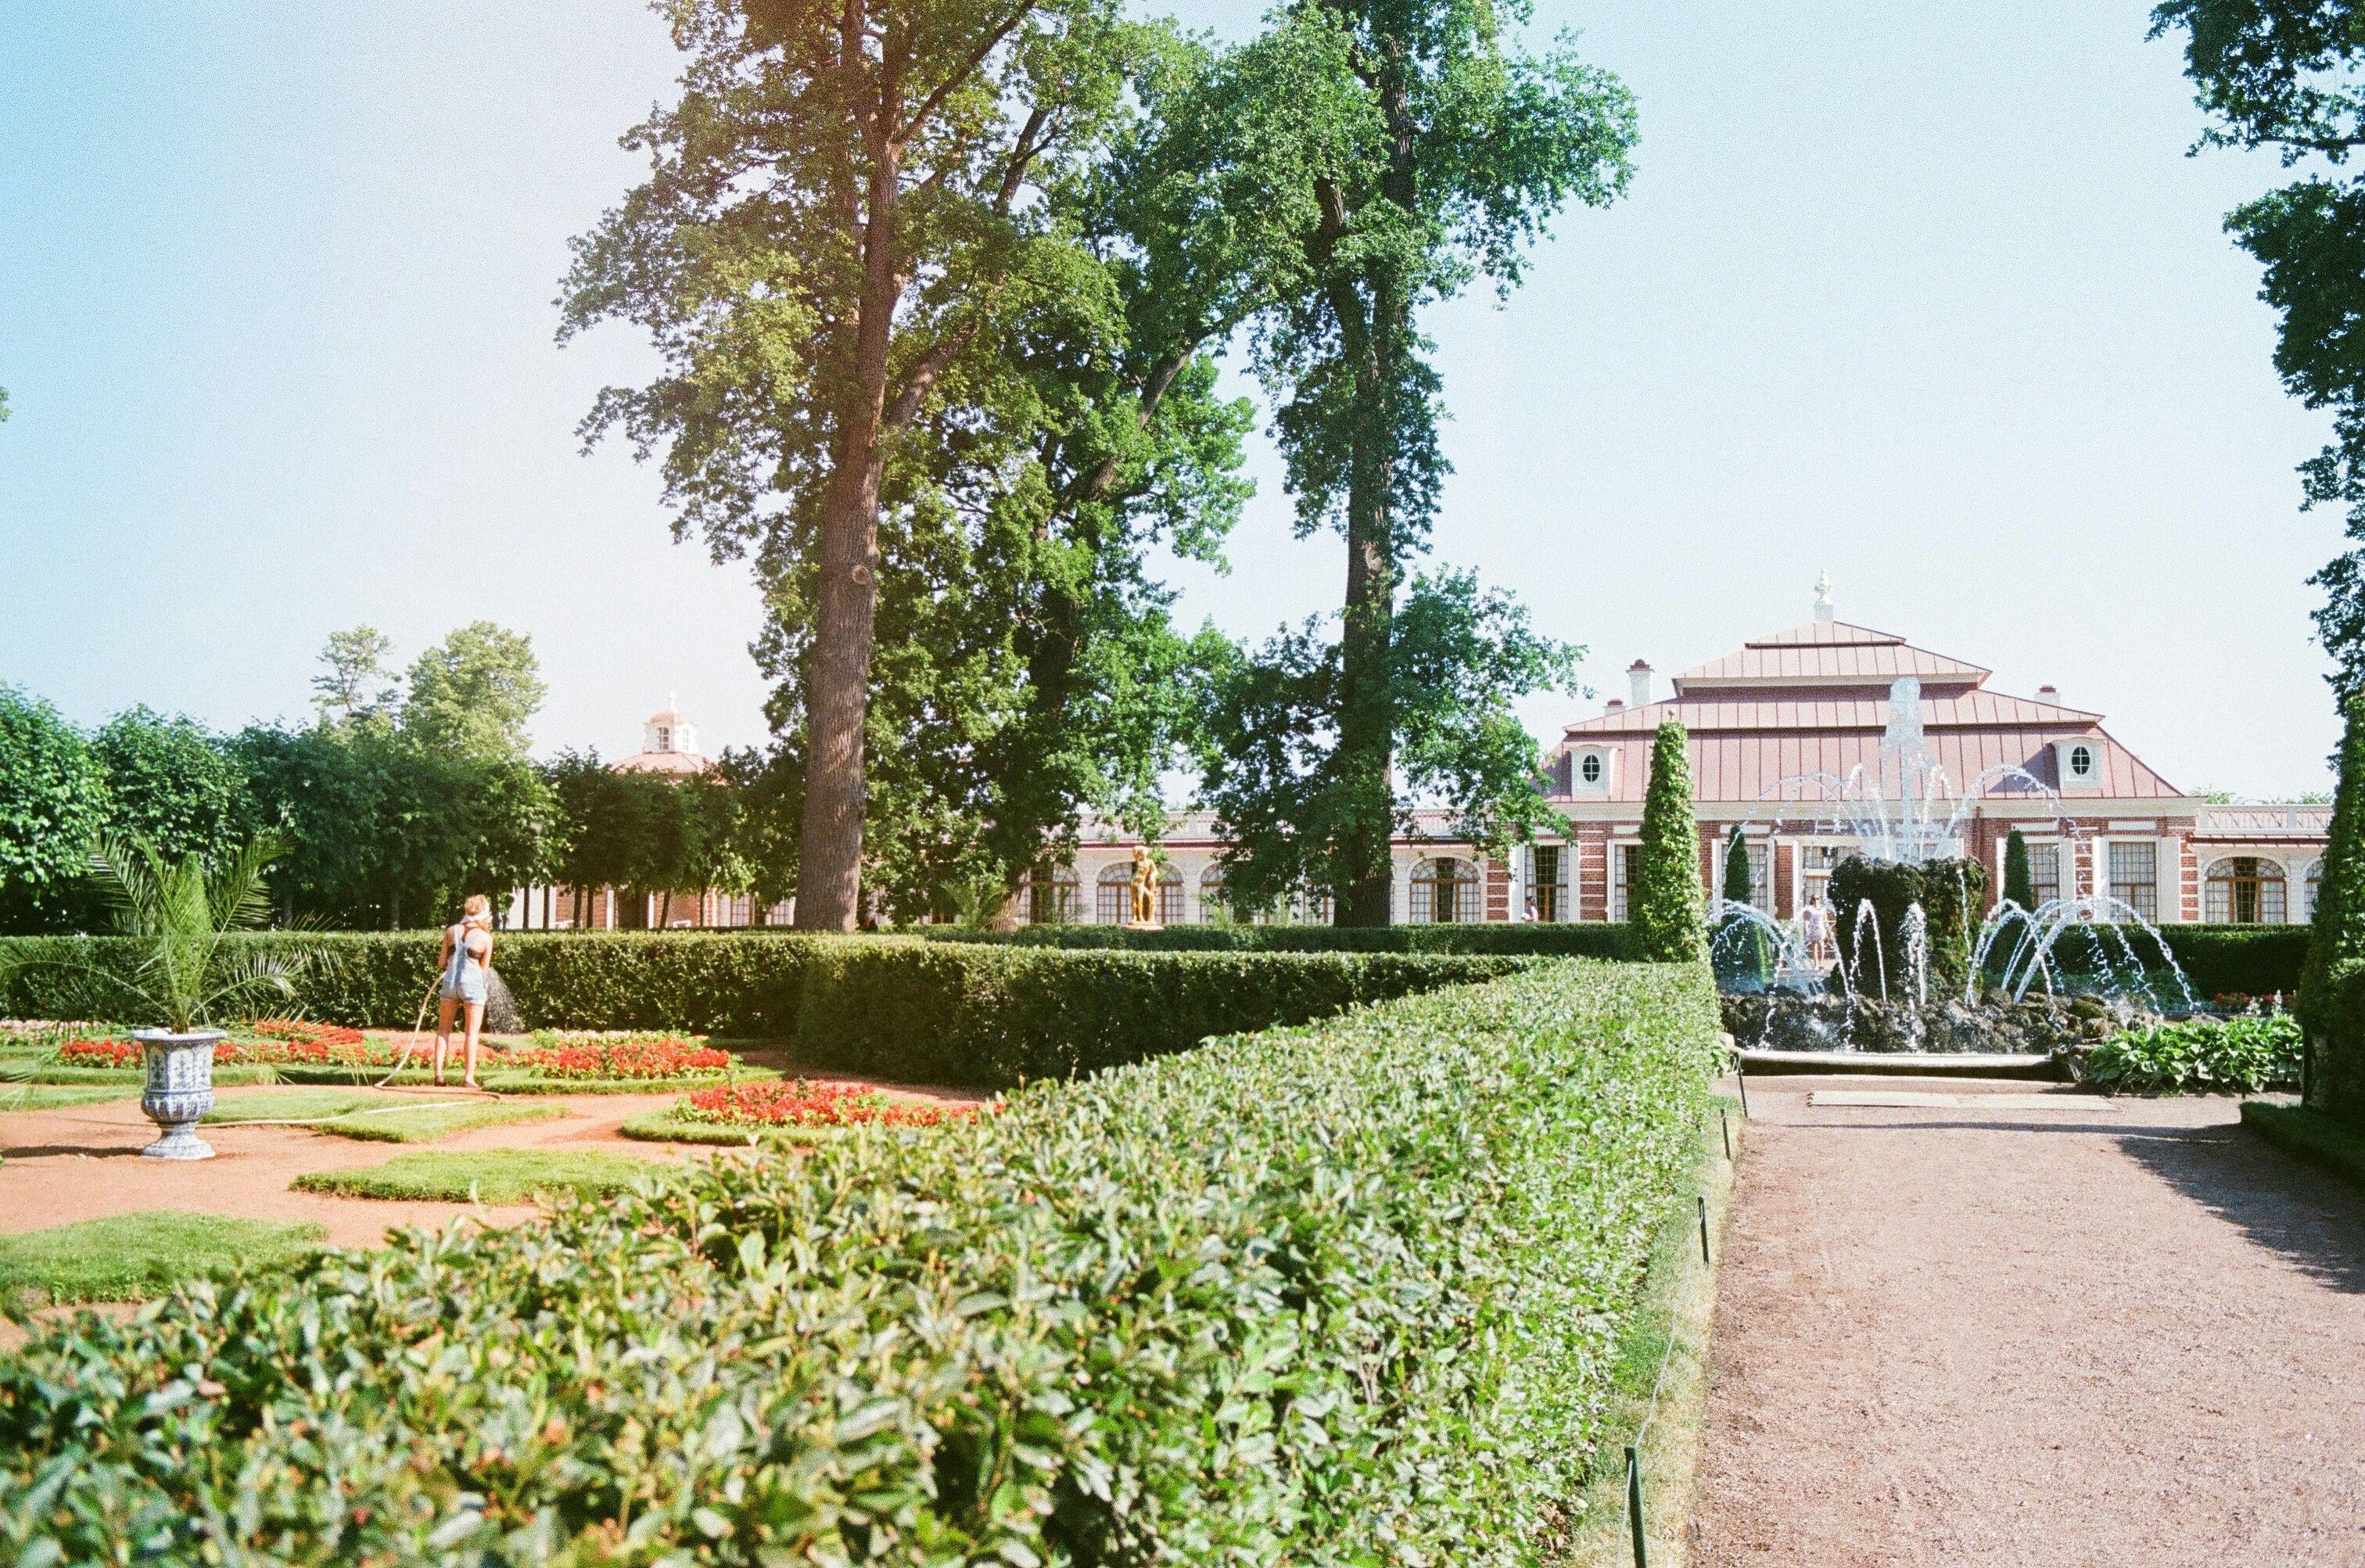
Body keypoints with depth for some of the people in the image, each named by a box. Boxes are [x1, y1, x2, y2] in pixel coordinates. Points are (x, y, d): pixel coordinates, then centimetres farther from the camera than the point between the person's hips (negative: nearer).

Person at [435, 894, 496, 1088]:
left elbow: (442, 962, 5)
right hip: (472, 984, -3)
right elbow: (484, 969, 2)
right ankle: (469, 1078, 1)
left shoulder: (451, 931, 3)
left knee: (443, 1028, 16)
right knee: (472, 1032, 3)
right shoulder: (485, 938, -5)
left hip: (450, 982, 3)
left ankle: (438, 1072, 8)